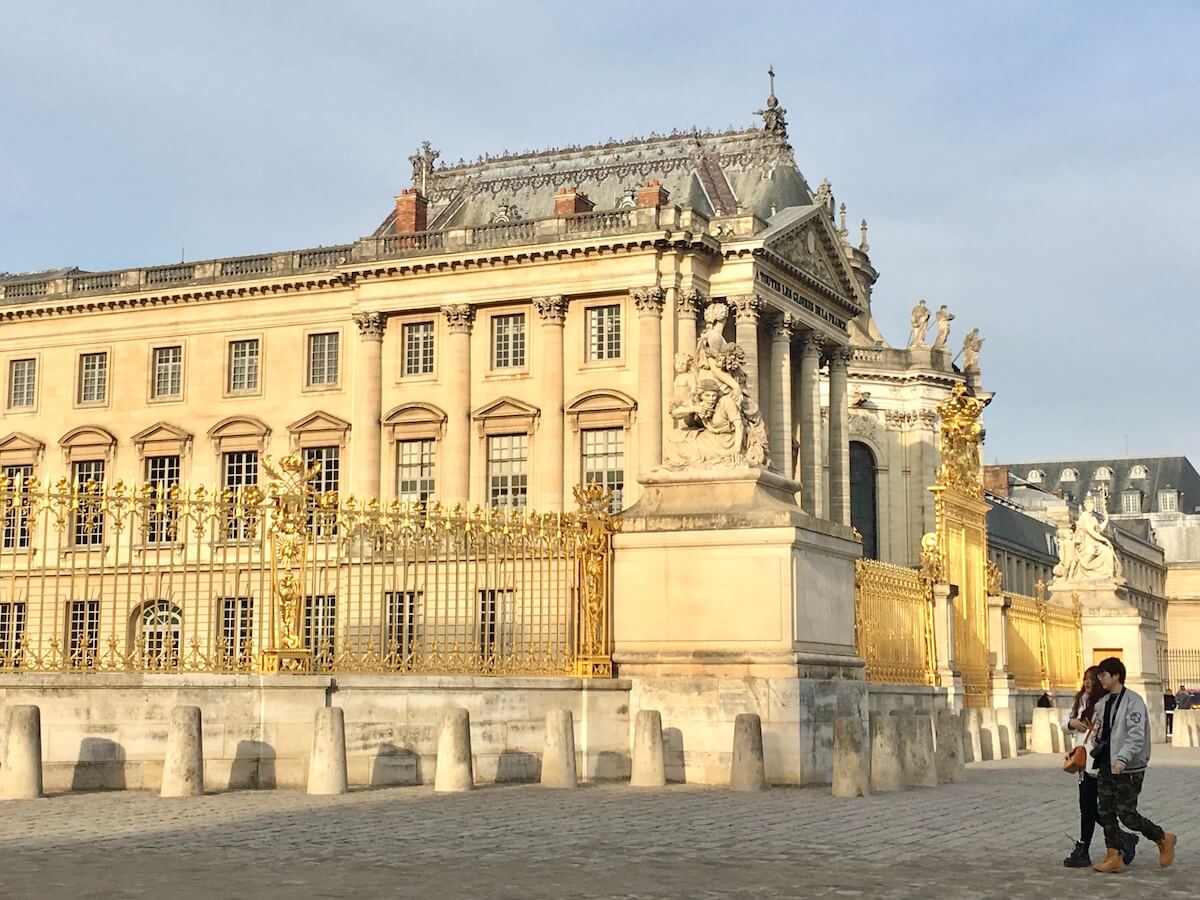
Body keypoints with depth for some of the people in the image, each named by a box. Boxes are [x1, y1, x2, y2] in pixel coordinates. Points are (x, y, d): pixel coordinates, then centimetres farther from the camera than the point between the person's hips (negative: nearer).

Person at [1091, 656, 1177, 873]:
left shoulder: (1133, 701, -13)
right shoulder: (1103, 702, 12)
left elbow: (1136, 735, -22)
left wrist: (1122, 758, -34)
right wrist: (1095, 738, 7)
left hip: (1128, 768, -8)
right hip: (1106, 766, 8)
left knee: (1126, 814, -5)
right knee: (1105, 813, 6)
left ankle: (1164, 839, 16)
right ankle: (1114, 858, 13)